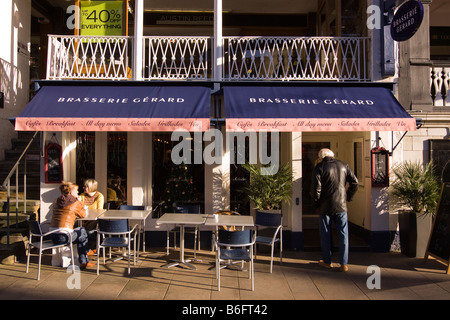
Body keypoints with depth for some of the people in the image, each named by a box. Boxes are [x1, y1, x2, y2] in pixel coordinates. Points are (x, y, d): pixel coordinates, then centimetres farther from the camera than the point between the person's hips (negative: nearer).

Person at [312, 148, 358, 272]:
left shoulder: (319, 167, -6)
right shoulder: (343, 165, 6)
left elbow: (316, 188, -14)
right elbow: (355, 183, 4)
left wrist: (316, 204, -2)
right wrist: (348, 197, 12)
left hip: (325, 206, -3)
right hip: (341, 206, 3)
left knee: (325, 235, 11)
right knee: (343, 235, 8)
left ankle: (327, 261, 20)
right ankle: (344, 264, 9)